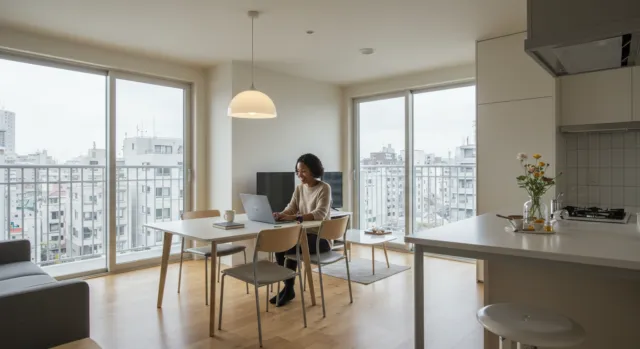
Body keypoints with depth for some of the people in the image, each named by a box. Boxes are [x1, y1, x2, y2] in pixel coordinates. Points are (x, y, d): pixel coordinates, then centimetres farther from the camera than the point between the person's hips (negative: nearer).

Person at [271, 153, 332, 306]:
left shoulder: (324, 188, -14)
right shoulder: (299, 188, 7)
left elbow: (320, 214, -27)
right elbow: (291, 208, 0)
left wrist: (292, 217, -37)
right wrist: (281, 214, -25)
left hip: (321, 237, -6)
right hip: (305, 233, 6)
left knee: (291, 247, -27)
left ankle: (289, 288, -8)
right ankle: (287, 286, -4)